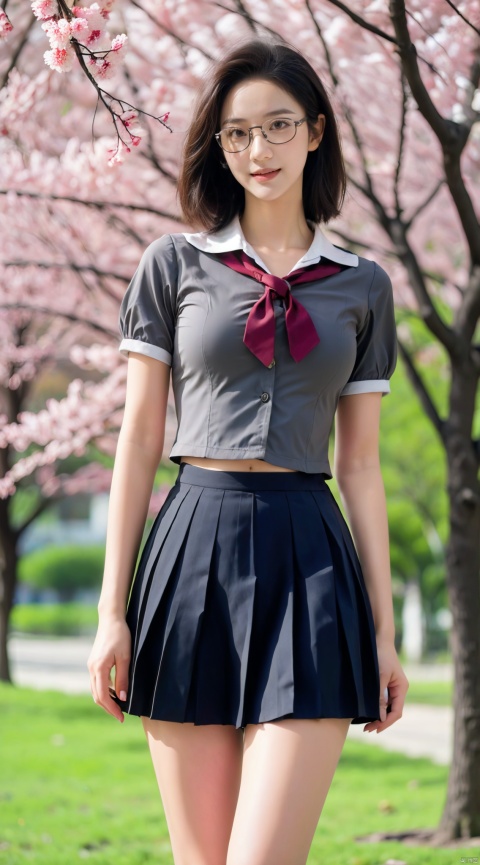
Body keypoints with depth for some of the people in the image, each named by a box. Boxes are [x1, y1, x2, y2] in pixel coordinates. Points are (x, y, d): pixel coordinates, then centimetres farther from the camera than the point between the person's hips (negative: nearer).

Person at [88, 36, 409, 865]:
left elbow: (361, 464, 12)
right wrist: (112, 611, 1)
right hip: (194, 554, 0)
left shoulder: (362, 285, 11)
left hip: (310, 563, 0)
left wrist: (384, 630, 9)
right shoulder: (174, 264, 7)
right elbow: (138, 440, 6)